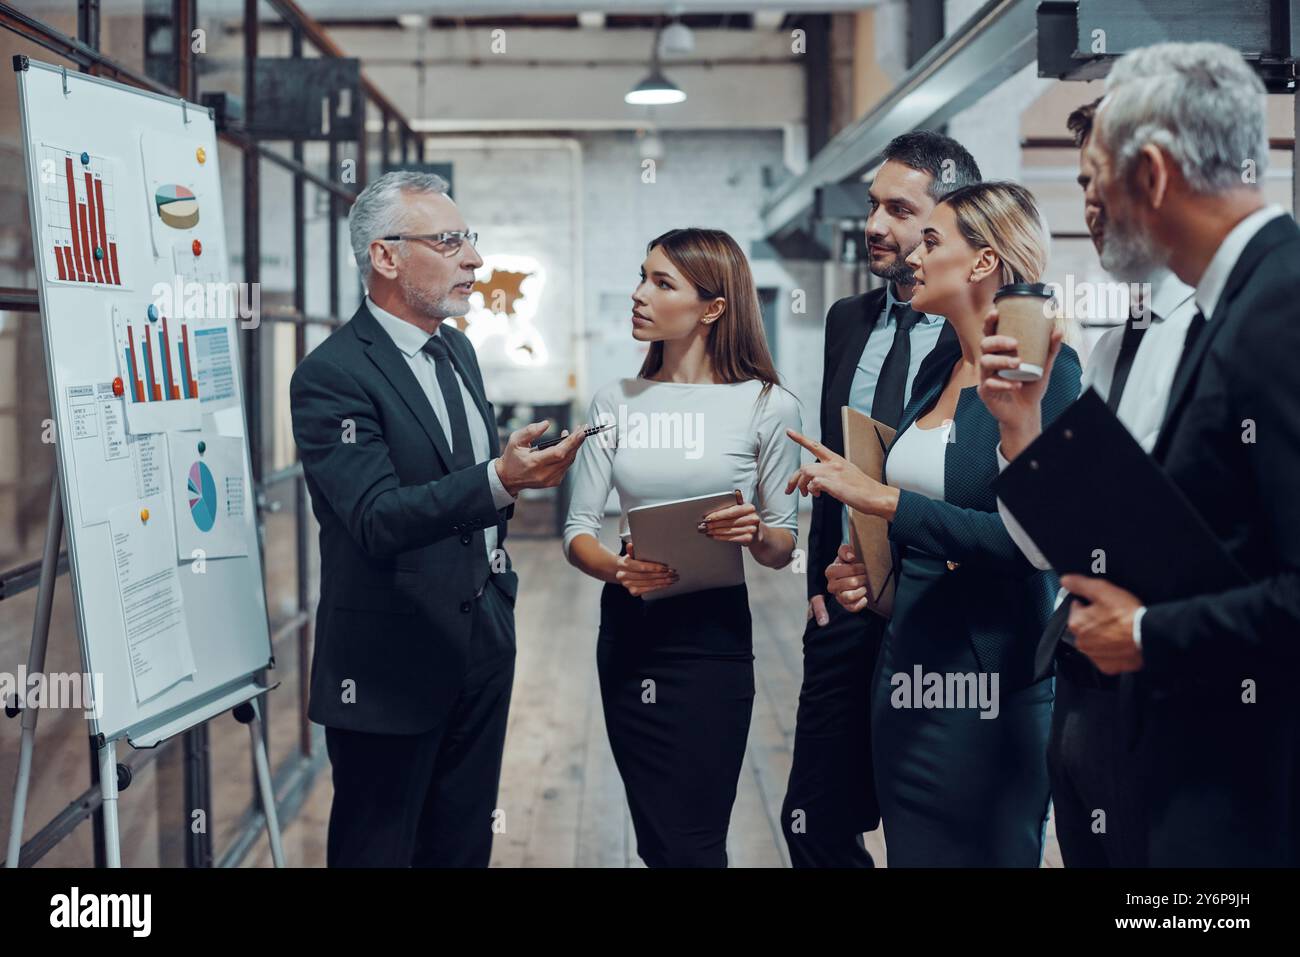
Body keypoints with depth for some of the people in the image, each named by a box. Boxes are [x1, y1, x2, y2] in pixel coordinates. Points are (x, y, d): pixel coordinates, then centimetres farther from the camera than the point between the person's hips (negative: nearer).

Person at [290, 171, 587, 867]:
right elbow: (379, 518, -27)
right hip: (394, 664, -7)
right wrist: (501, 481, -39)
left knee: (463, 845, 15)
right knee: (377, 850, 6)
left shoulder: (457, 350, 11)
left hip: (483, 645, 8)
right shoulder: (332, 375, -17)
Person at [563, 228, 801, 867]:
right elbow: (578, 532, 2)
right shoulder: (616, 402, 4)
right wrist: (617, 569, -19)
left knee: (692, 843, 1)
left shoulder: (767, 406, -4)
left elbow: (782, 549, 1)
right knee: (654, 840, 13)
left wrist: (756, 533, -21)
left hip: (713, 630, -3)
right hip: (628, 628, 3)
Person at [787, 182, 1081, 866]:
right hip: (906, 665, 8)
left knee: (981, 852, 4)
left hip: (988, 675, -8)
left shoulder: (1042, 371, -13)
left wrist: (882, 499, -21)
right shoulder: (936, 373, 11)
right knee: (908, 849, 16)